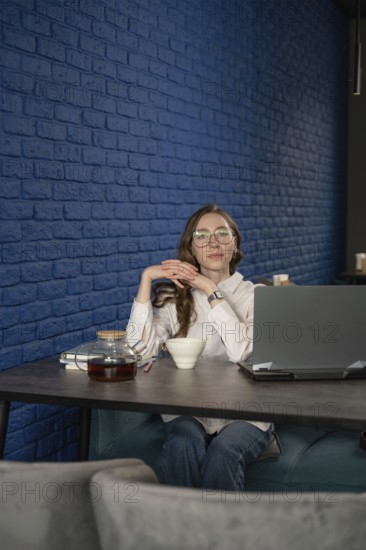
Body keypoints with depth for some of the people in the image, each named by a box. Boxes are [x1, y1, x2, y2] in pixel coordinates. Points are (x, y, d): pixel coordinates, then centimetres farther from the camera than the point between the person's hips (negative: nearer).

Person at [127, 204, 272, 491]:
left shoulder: (256, 296, 3)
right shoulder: (174, 297, 8)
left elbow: (243, 352, -17)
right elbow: (140, 350, -10)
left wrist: (211, 291, -15)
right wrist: (147, 278, -11)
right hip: (187, 411, 1)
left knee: (223, 451, -32)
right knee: (182, 445, -31)